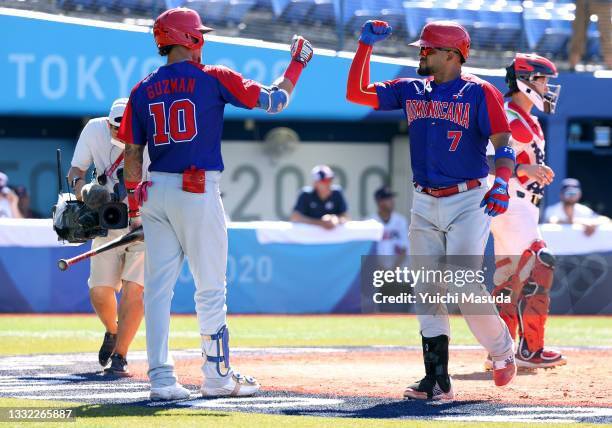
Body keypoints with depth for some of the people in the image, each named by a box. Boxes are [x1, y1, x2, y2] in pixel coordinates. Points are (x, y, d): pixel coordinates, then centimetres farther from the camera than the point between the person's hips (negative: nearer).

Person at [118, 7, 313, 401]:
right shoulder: (213, 78, -3)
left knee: (158, 288, 4)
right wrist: (297, 64, 14)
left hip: (155, 192, 4)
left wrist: (134, 204, 16)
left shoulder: (143, 90, 8)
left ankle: (162, 379, 2)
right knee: (210, 288, 3)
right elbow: (274, 100, -1)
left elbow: (133, 153, 8)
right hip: (199, 193, -4)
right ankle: (218, 376, 7)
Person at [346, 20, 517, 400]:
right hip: (425, 204, 6)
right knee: (427, 292, 2)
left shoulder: (479, 93, -6)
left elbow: (504, 143, -14)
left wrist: (502, 183, -31)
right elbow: (357, 93, 8)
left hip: (469, 201, -6)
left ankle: (503, 350, 11)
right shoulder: (412, 91, 10)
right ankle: (438, 379, 4)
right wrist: (366, 45, 0)